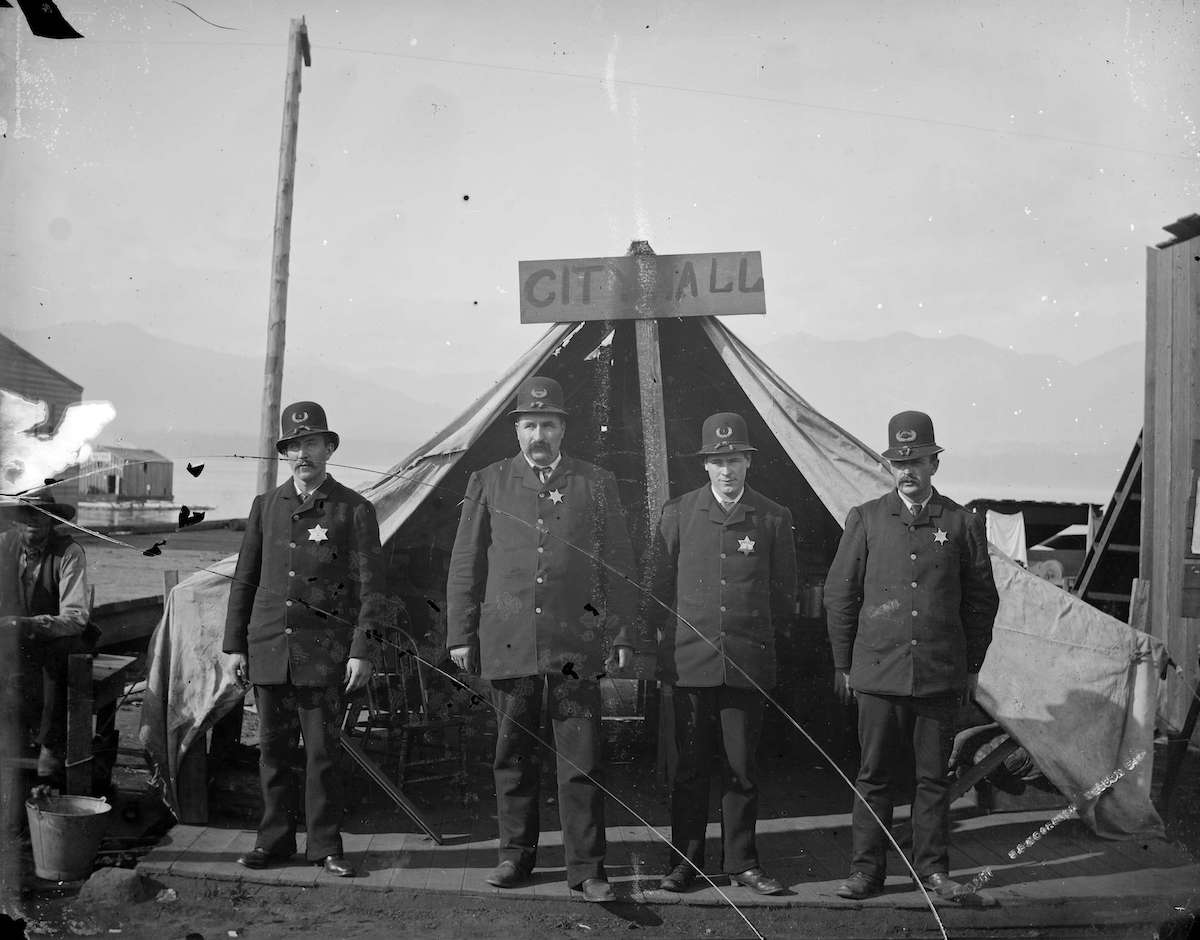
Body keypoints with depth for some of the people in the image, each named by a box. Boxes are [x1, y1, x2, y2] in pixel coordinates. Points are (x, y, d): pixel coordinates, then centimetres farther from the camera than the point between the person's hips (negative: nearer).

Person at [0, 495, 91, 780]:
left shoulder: (69, 551, -13)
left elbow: (76, 617, -22)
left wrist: (30, 625, -38)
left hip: (60, 641, -4)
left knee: (58, 652, -34)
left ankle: (51, 746, -22)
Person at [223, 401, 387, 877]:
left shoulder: (355, 511, -1)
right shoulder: (265, 507, 11)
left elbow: (371, 587, -3)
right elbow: (244, 579, 14)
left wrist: (362, 651, -11)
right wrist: (234, 645, 9)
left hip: (323, 652, -3)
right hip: (268, 646, 4)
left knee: (321, 750, 0)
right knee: (273, 749, 9)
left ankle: (325, 845, 12)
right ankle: (274, 839, 21)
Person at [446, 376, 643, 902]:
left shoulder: (597, 485, 8)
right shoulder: (488, 484, 9)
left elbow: (618, 566, 8)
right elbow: (465, 564, 9)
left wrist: (623, 635, 3)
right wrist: (460, 635, 5)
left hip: (576, 643, -1)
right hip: (508, 642, 1)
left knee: (580, 760, -1)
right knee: (513, 756, 9)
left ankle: (586, 867, 7)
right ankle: (515, 854, 23)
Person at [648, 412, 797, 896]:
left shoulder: (774, 518, 4)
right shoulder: (678, 513, 5)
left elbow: (784, 593, 12)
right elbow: (660, 582, 11)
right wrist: (674, 636, 9)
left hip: (747, 664, 0)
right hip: (690, 660, 0)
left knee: (742, 769, 5)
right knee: (691, 766, 5)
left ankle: (742, 863, 18)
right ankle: (685, 863, 16)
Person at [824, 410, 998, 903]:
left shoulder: (962, 523, 5)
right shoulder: (865, 519, 4)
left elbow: (981, 599, 11)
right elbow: (839, 594, 7)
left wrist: (971, 667, 9)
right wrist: (841, 664, 5)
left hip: (941, 673, 1)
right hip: (878, 671, 0)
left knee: (934, 776, 7)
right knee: (875, 776, 4)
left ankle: (932, 869, 19)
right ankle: (866, 870, 14)